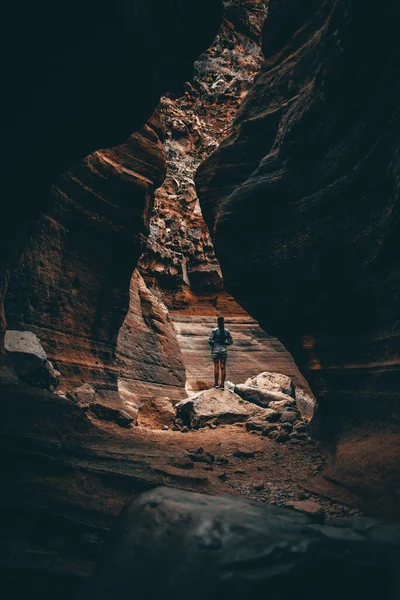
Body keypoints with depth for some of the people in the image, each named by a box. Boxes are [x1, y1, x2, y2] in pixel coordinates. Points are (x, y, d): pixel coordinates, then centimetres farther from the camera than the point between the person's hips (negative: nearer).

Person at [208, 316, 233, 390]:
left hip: (215, 349, -2)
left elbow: (210, 341, -11)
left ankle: (216, 384, 7)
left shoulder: (214, 330, -9)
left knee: (216, 367, 4)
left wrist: (213, 345, 7)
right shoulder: (227, 331, 0)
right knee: (223, 367, 5)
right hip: (224, 349, 2)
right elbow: (230, 341, 1)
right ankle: (222, 384, 7)